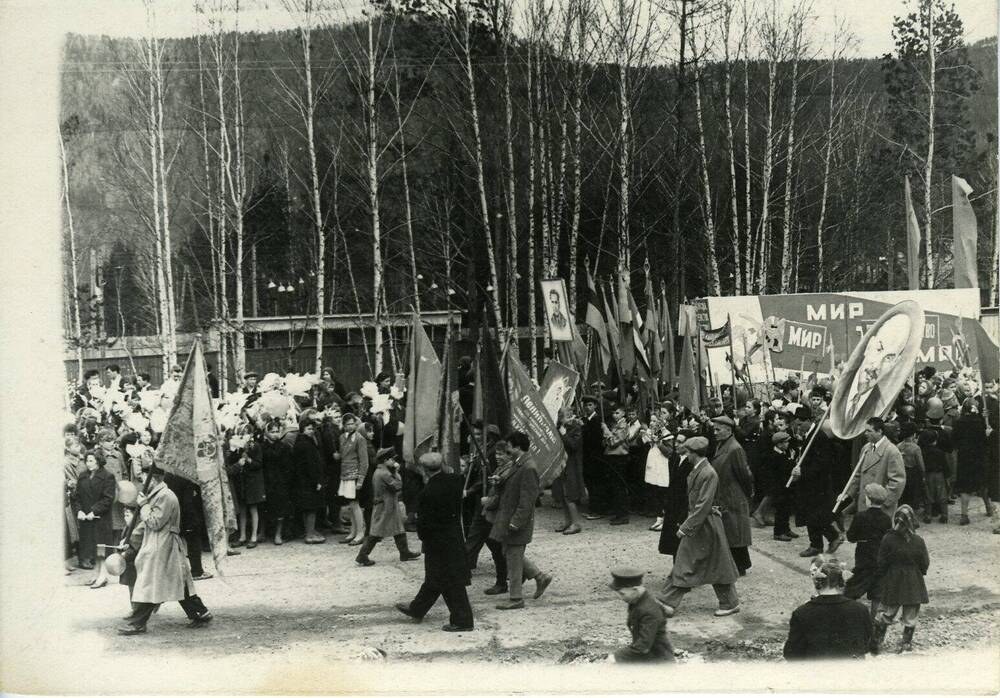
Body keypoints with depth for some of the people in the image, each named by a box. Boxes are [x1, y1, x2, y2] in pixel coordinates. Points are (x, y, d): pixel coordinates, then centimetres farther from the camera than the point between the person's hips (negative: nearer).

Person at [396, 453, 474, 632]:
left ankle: (462, 620, 7)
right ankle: (417, 609, 36)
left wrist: (423, 536, -1)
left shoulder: (427, 492, -24)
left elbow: (424, 521, -18)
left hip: (438, 541, -8)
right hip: (455, 535, 8)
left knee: (451, 582, 1)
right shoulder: (454, 480, -4)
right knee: (434, 577, 20)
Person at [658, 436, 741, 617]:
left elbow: (703, 505, -23)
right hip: (695, 524, 10)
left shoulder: (709, 474, -22)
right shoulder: (695, 470, 7)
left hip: (706, 525, -9)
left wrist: (686, 527, -22)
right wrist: (687, 525, 16)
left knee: (717, 566, 3)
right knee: (683, 565, 9)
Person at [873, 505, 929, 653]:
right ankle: (906, 643, 16)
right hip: (913, 584, -1)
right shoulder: (918, 541, -13)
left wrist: (881, 579, 7)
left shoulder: (888, 539, -12)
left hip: (892, 582, 1)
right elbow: (925, 563, -5)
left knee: (885, 613, 14)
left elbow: (881, 563, -7)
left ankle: (877, 641, 19)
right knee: (910, 617, 11)